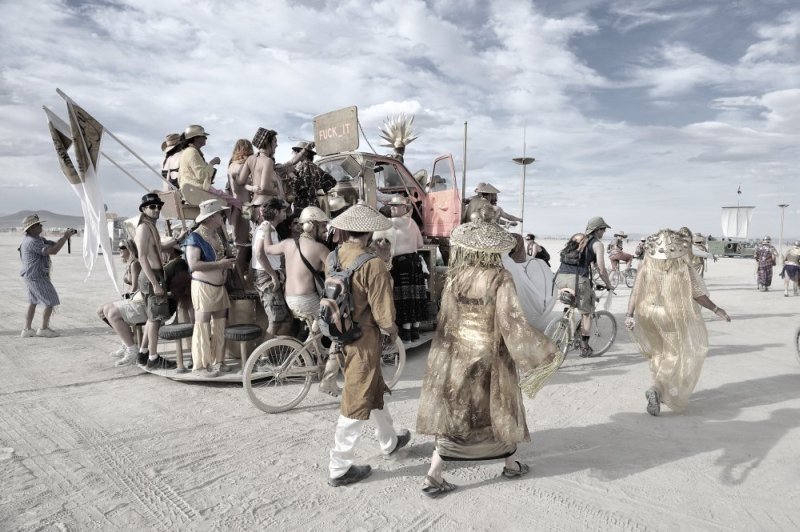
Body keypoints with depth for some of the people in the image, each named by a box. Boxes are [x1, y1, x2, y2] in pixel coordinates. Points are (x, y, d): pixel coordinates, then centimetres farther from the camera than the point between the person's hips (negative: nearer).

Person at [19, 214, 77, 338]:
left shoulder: (37, 239, 11)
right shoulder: (32, 242, -21)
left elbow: (54, 244, 10)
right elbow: (53, 250, -28)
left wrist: (65, 236, -5)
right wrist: (65, 237, -22)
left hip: (31, 276, 11)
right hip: (37, 277, -11)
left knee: (32, 302, 17)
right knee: (51, 302, -2)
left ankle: (27, 330, 22)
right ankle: (44, 329, 6)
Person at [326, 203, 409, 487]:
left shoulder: (334, 256, -2)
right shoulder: (373, 264, -23)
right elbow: (383, 316, -22)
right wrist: (392, 330, -3)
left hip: (340, 333, 8)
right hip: (363, 339, -8)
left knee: (374, 389, 25)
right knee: (356, 403, 8)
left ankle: (389, 442, 46)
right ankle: (339, 468, 22)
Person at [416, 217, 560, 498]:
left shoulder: (454, 276, -7)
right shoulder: (500, 279, -18)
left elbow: (447, 317, 1)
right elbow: (513, 323, -21)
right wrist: (546, 352, -13)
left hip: (455, 356, 3)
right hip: (490, 359, -3)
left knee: (454, 414, 14)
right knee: (500, 410, 20)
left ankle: (433, 475, 13)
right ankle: (511, 464, 41)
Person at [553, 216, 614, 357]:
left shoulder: (576, 237, 23)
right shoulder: (597, 244, 7)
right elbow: (601, 270, 2)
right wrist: (609, 285, 17)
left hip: (561, 277, 5)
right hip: (578, 279, -4)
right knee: (586, 313, 14)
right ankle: (584, 348, 17)